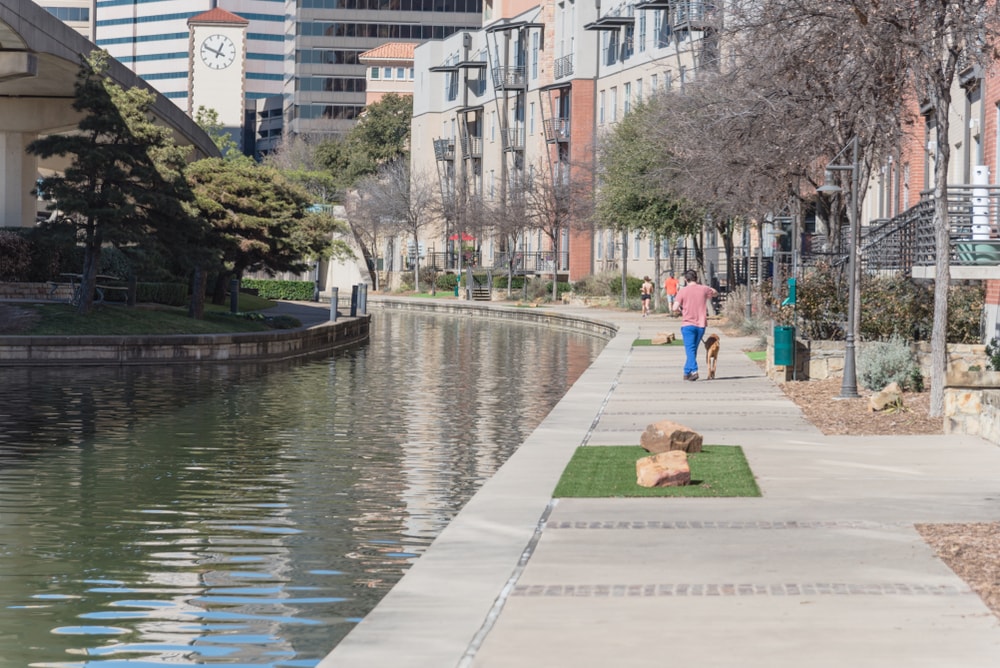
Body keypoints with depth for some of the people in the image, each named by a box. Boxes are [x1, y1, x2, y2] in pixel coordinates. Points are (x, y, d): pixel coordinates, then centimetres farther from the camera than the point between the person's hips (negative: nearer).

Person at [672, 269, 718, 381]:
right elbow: (716, 293, 24)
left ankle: (694, 371, -22)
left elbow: (675, 308, -14)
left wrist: (681, 312, 8)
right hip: (701, 324, 3)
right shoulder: (704, 289, 2)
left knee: (690, 349, -5)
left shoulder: (683, 291, -7)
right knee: (693, 349, 15)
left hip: (687, 324, -3)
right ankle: (687, 372, 21)